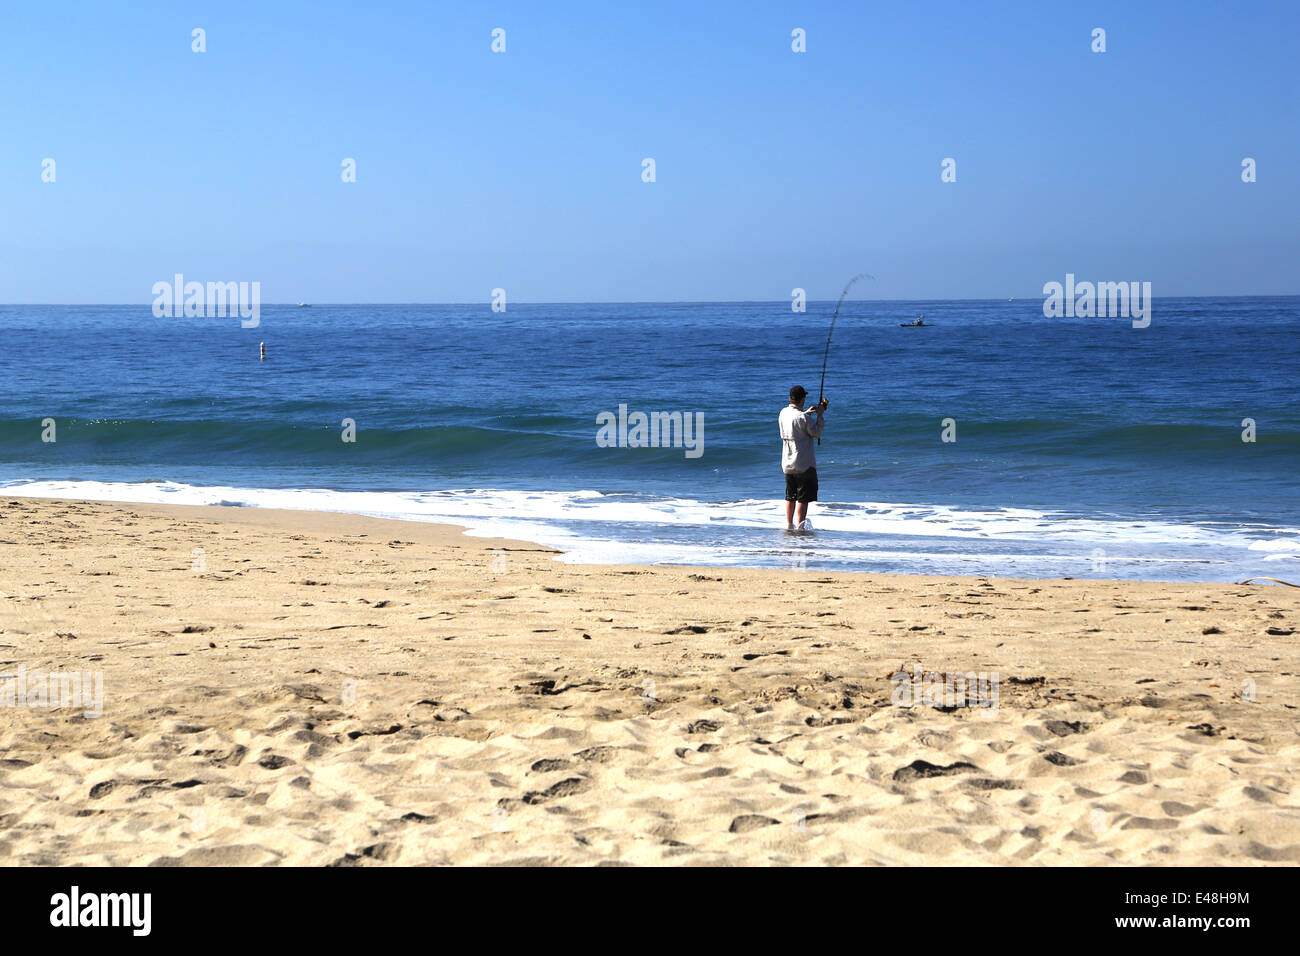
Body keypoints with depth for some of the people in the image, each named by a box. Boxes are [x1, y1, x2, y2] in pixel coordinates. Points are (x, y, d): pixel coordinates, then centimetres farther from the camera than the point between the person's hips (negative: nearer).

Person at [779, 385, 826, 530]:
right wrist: (819, 415, -2)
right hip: (804, 464, -7)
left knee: (790, 496, 16)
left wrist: (806, 412, 16)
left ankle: (789, 524, 19)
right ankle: (800, 525, -1)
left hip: (787, 463, 7)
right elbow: (816, 433, -8)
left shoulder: (783, 413, 1)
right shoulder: (803, 418, -19)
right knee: (803, 497, 0)